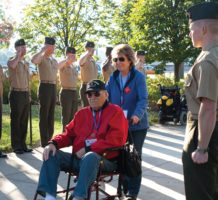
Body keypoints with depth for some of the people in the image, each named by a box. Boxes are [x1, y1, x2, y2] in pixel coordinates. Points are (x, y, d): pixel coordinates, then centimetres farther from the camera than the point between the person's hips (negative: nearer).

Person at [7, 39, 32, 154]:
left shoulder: (26, 63, 17)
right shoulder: (12, 61, -4)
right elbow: (12, 66, -31)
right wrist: (18, 54, -17)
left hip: (25, 94, 6)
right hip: (16, 94, -6)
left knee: (24, 121, 8)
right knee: (16, 121, -3)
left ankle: (22, 144, 14)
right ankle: (16, 146, 3)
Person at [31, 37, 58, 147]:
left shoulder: (54, 61, 20)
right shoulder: (41, 58, -3)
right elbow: (33, 60, -29)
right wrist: (42, 51, -18)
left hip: (53, 88, 7)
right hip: (45, 87, -7)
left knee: (51, 115, 10)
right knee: (44, 115, -4)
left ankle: (50, 139, 18)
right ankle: (44, 141, 1)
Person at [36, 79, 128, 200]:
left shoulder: (115, 112, 1)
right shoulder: (81, 113, 21)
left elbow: (115, 139, -11)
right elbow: (69, 134, 20)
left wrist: (88, 149, -15)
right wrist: (54, 143, -3)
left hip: (104, 160, -6)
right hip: (79, 158, 6)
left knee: (90, 157, -39)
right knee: (52, 154, -11)